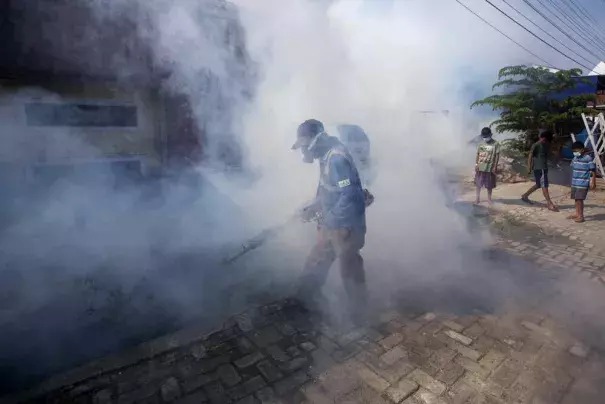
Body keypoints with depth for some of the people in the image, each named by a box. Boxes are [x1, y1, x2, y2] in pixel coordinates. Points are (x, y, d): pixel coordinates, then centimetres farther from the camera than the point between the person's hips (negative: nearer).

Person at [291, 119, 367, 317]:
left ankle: (359, 313, 30)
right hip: (333, 223, 10)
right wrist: (312, 208, 12)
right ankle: (306, 299, 40)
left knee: (350, 268, 8)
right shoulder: (326, 156, 7)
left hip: (345, 225, -9)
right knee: (315, 262, 20)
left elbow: (350, 196, -28)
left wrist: (328, 220, -20)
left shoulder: (337, 159, -25)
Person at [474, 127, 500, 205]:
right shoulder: (480, 144, 4)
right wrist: (476, 164, -2)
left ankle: (489, 198, 23)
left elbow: (497, 156, -6)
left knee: (489, 184, 7)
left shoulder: (496, 144, -6)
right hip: (480, 167, 3)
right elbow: (478, 154, 6)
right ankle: (478, 197, 24)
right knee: (478, 183, 10)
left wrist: (495, 167, -10)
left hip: (490, 168, -3)